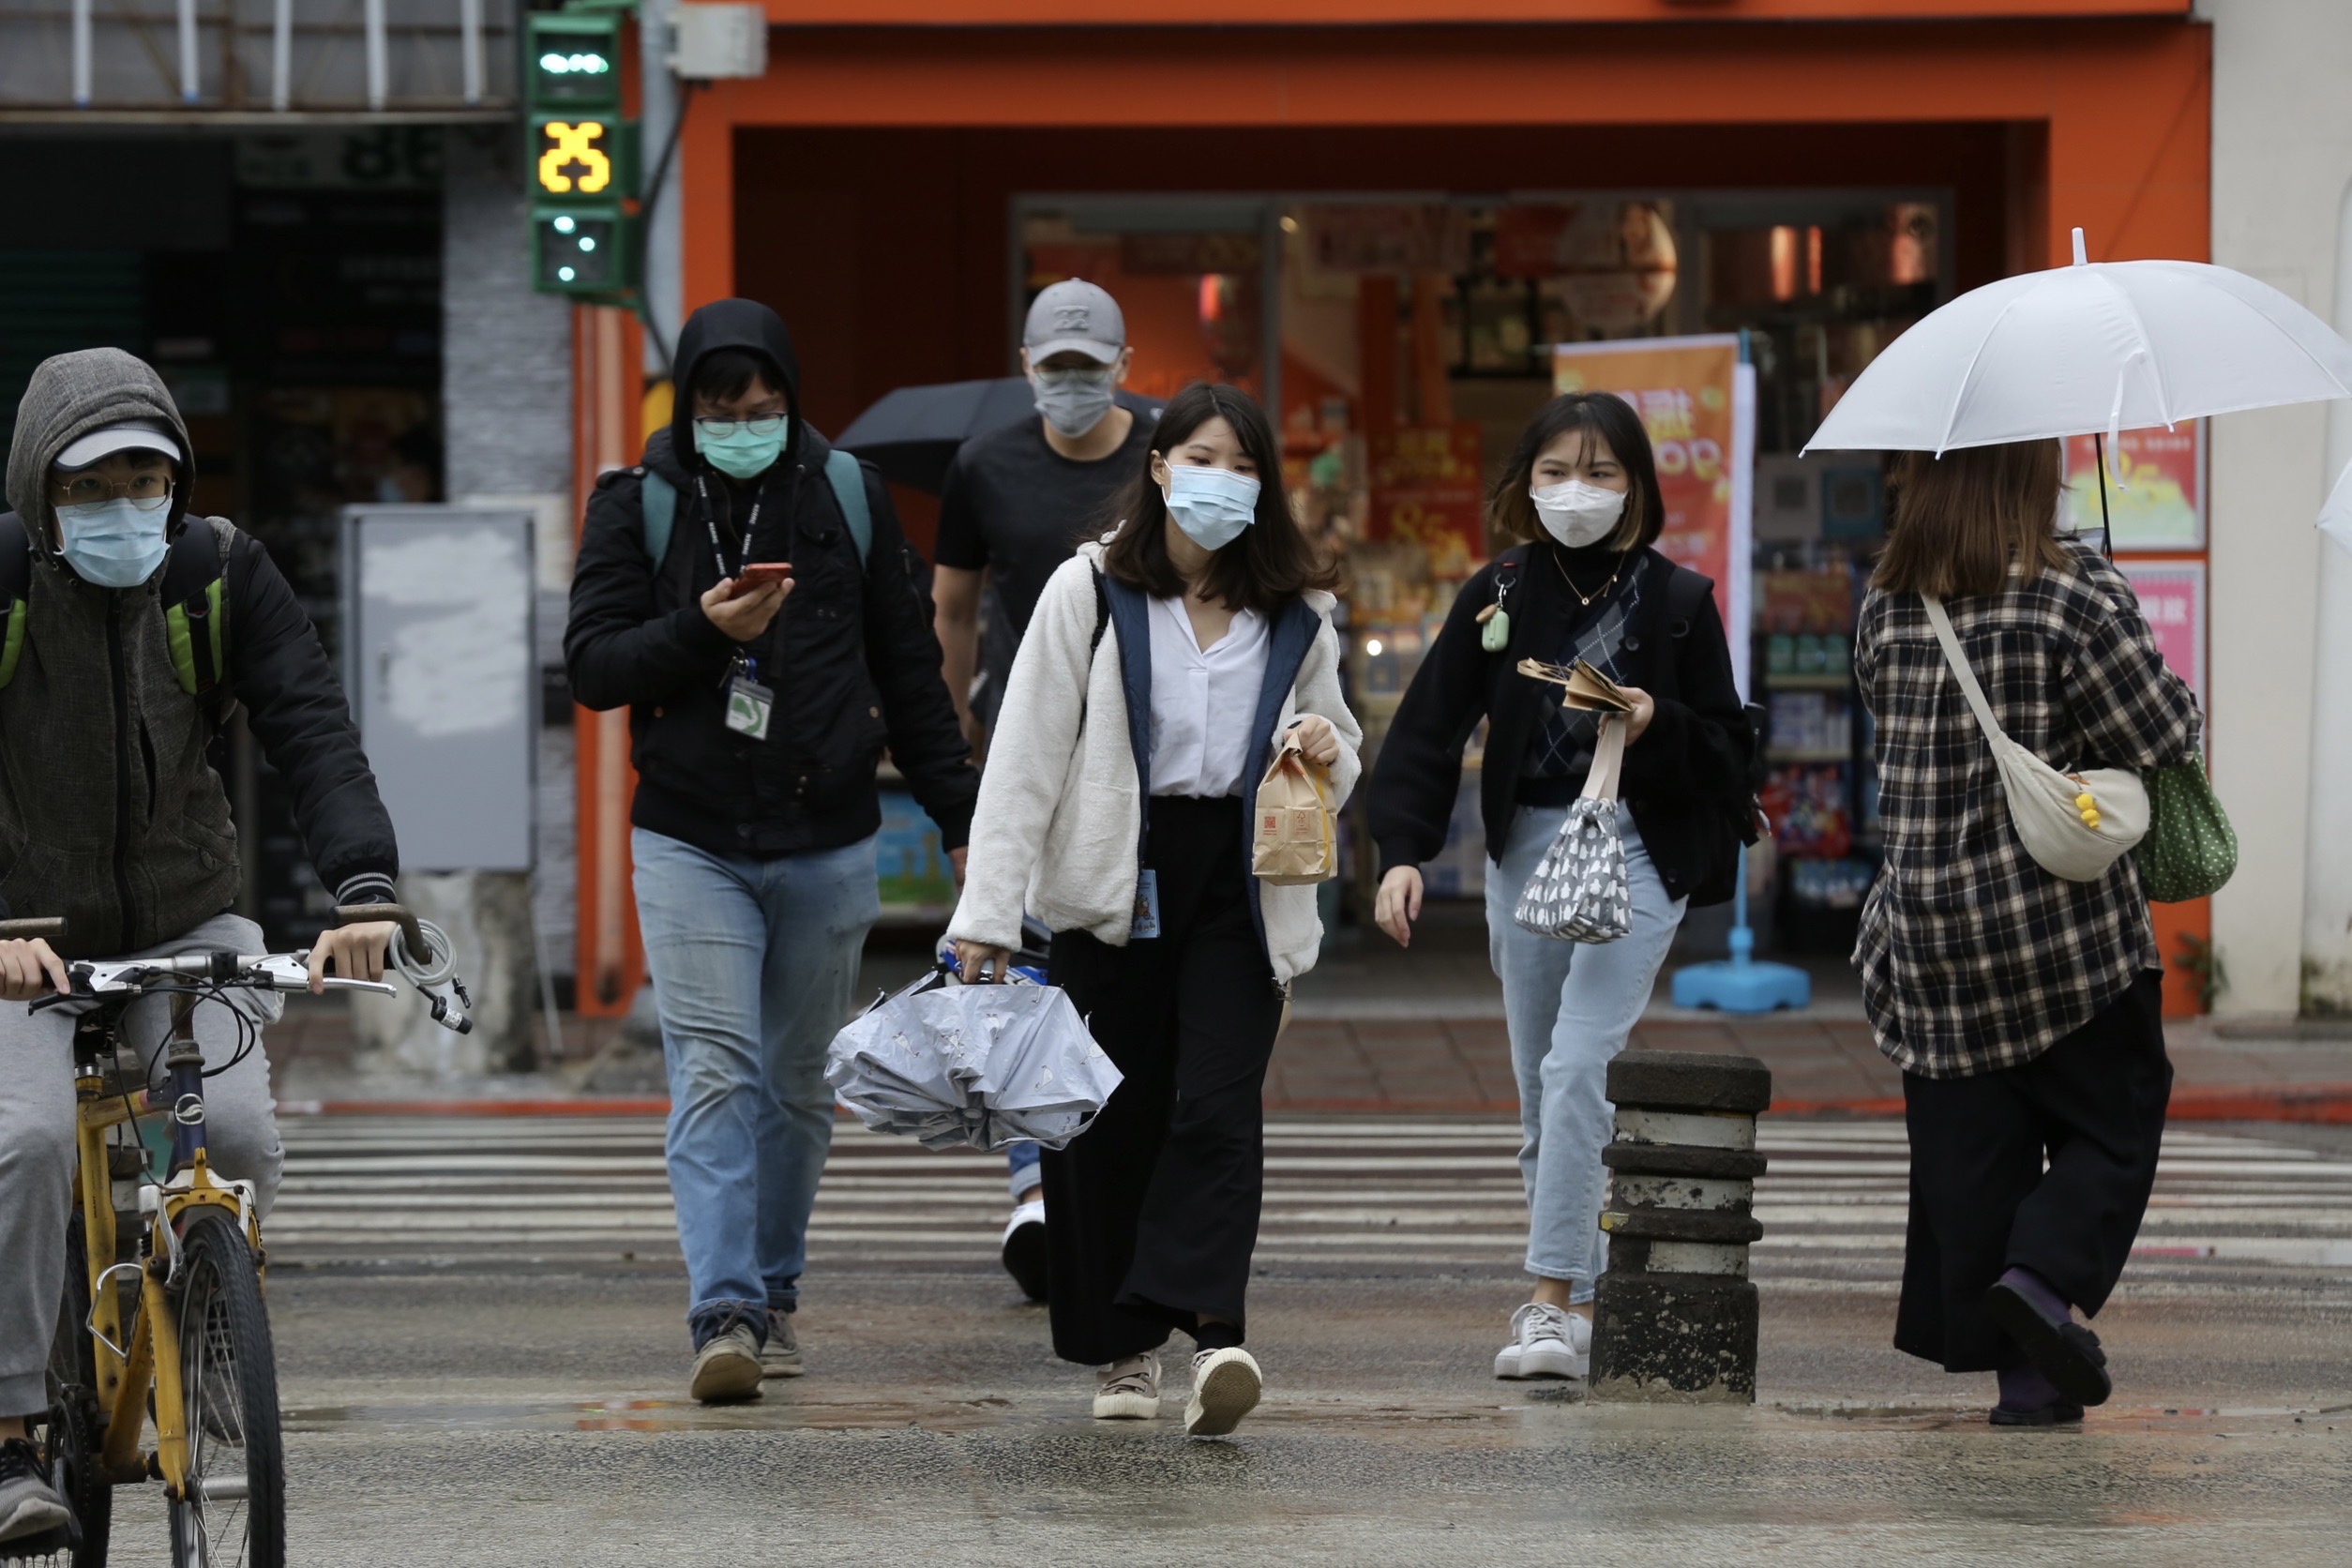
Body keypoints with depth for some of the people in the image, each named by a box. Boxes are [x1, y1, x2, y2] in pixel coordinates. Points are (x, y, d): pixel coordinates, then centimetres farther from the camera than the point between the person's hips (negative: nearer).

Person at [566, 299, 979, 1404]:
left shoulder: (847, 496, 5)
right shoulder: (638, 505, 0)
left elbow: (910, 669, 11)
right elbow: (591, 664, -4)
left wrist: (962, 814, 10)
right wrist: (702, 629, -20)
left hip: (827, 846, 2)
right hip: (690, 845, -2)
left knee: (798, 1083, 10)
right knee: (715, 1076, -13)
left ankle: (773, 1291, 25)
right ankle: (724, 1315, -18)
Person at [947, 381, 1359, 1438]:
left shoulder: (1297, 613, 9)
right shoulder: (1090, 593, 0)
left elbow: (1337, 747, 22)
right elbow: (1026, 755, -3)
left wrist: (1327, 752, -4)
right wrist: (988, 914, -9)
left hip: (1239, 887, 1)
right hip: (1116, 878, -1)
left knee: (1217, 1106, -14)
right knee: (1112, 1115, 3)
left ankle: (1212, 1334, -25)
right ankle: (1120, 1351, 15)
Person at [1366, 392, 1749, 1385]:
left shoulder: (1677, 602, 1)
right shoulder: (1499, 594, 5)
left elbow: (1727, 750, 3)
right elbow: (1428, 728, 1)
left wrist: (1658, 725, -17)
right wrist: (1402, 851, -10)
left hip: (1637, 849, -4)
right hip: (1524, 848, 4)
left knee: (1578, 1068, -17)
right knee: (1541, 1091, 8)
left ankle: (1555, 1304, -18)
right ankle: (1583, 1296, 19)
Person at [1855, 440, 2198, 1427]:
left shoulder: (1885, 607, 3)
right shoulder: (2077, 591, -11)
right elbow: (2165, 737, -9)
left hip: (1926, 931, 4)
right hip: (2066, 927, -4)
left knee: (1967, 1150, 9)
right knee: (2113, 1123, 10)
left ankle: (2018, 1365, 8)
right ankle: (2047, 1274, -12)